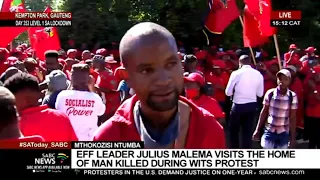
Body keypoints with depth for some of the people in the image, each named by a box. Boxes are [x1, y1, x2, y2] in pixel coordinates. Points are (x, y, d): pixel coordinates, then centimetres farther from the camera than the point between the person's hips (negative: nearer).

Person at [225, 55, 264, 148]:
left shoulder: (236, 73, -10)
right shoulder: (258, 74, 0)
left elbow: (228, 92, -8)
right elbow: (260, 94, 4)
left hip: (238, 105, -3)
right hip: (252, 105, 3)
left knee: (234, 131, 14)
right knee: (248, 132, 13)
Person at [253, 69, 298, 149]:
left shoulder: (293, 96, -9)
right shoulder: (270, 93, -8)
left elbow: (292, 118, -4)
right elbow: (264, 112, 1)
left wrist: (293, 137, -3)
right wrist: (257, 130, 3)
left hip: (284, 133, 0)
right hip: (269, 131, 0)